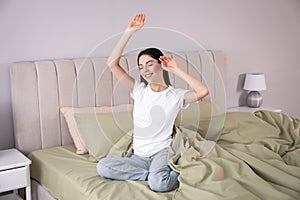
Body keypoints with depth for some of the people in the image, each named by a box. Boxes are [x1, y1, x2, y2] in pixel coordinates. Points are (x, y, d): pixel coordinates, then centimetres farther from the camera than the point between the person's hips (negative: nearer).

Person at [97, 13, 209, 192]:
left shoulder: (176, 95, -1)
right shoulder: (139, 90, 8)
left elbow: (203, 91, -22)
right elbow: (112, 64, 0)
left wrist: (176, 70, -12)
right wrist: (129, 32, -6)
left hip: (163, 151, -4)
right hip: (139, 156, 5)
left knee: (158, 183, -36)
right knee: (102, 167, -21)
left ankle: (180, 175, -4)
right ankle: (154, 174, -13)